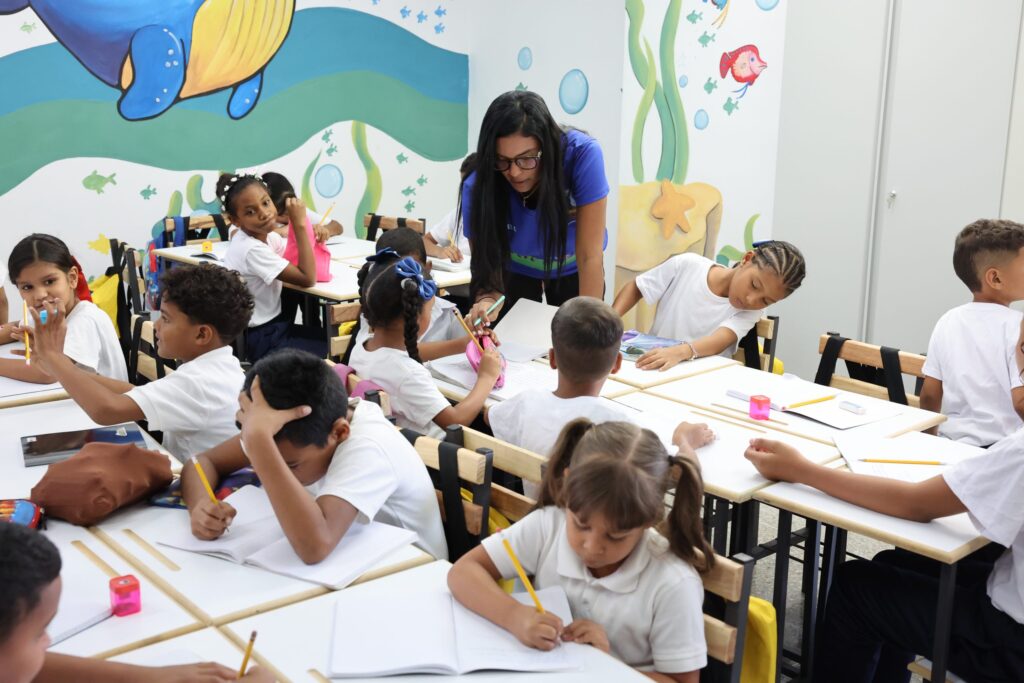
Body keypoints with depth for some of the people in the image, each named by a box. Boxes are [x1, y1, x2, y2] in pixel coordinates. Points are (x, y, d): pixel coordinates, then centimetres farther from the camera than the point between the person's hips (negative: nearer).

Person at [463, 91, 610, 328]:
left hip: (571, 268, 0)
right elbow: (486, 263, -25)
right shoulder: (479, 187, -31)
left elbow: (589, 256, -34)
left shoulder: (581, 155, -36)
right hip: (515, 270, 1)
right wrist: (488, 301, -48)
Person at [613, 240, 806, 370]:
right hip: (649, 368, 2)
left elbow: (721, 339, -25)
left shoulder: (752, 311, -6)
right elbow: (635, 289, 7)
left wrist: (681, 352, -46)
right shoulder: (686, 265, -4)